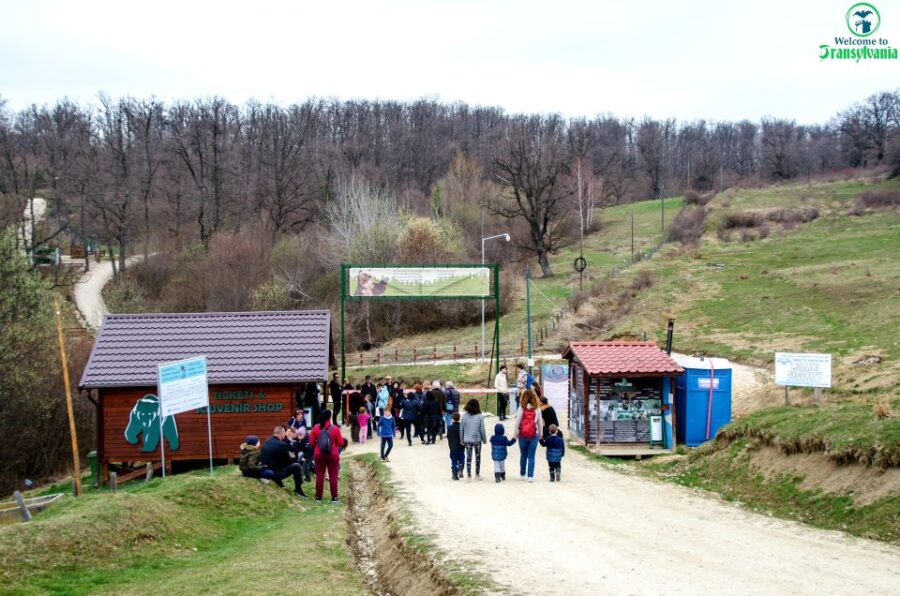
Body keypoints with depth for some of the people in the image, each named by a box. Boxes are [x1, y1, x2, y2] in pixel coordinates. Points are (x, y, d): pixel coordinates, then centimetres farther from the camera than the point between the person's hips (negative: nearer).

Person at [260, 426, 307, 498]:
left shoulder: (267, 441, 4)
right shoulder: (281, 444, -19)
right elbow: (288, 461, -7)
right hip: (276, 473, -8)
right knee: (297, 467, -1)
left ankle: (278, 482, 35)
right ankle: (298, 490, 7)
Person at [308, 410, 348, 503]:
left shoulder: (316, 428, -5)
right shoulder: (335, 428, -10)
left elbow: (311, 442, 1)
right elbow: (341, 443, -6)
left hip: (319, 454, 2)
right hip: (333, 455, -2)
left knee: (319, 475, 10)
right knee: (333, 476, 5)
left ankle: (318, 496, 12)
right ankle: (334, 497, 4)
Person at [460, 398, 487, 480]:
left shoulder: (464, 416, -5)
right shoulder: (480, 416, -10)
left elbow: (461, 429, -1)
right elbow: (482, 430, -7)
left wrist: (462, 440, 8)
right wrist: (484, 439, 5)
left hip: (467, 440, 1)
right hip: (477, 439, -1)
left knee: (468, 457, 5)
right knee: (478, 457, 14)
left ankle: (468, 475, 1)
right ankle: (477, 474, 21)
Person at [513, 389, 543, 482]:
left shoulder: (521, 408, -8)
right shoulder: (537, 409, -5)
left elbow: (517, 422, -5)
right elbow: (539, 422, 3)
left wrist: (516, 434, 5)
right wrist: (540, 434, 15)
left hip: (523, 435, 0)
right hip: (534, 435, 0)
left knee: (523, 455, 14)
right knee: (531, 456, 2)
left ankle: (522, 474, 22)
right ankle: (530, 476, -4)